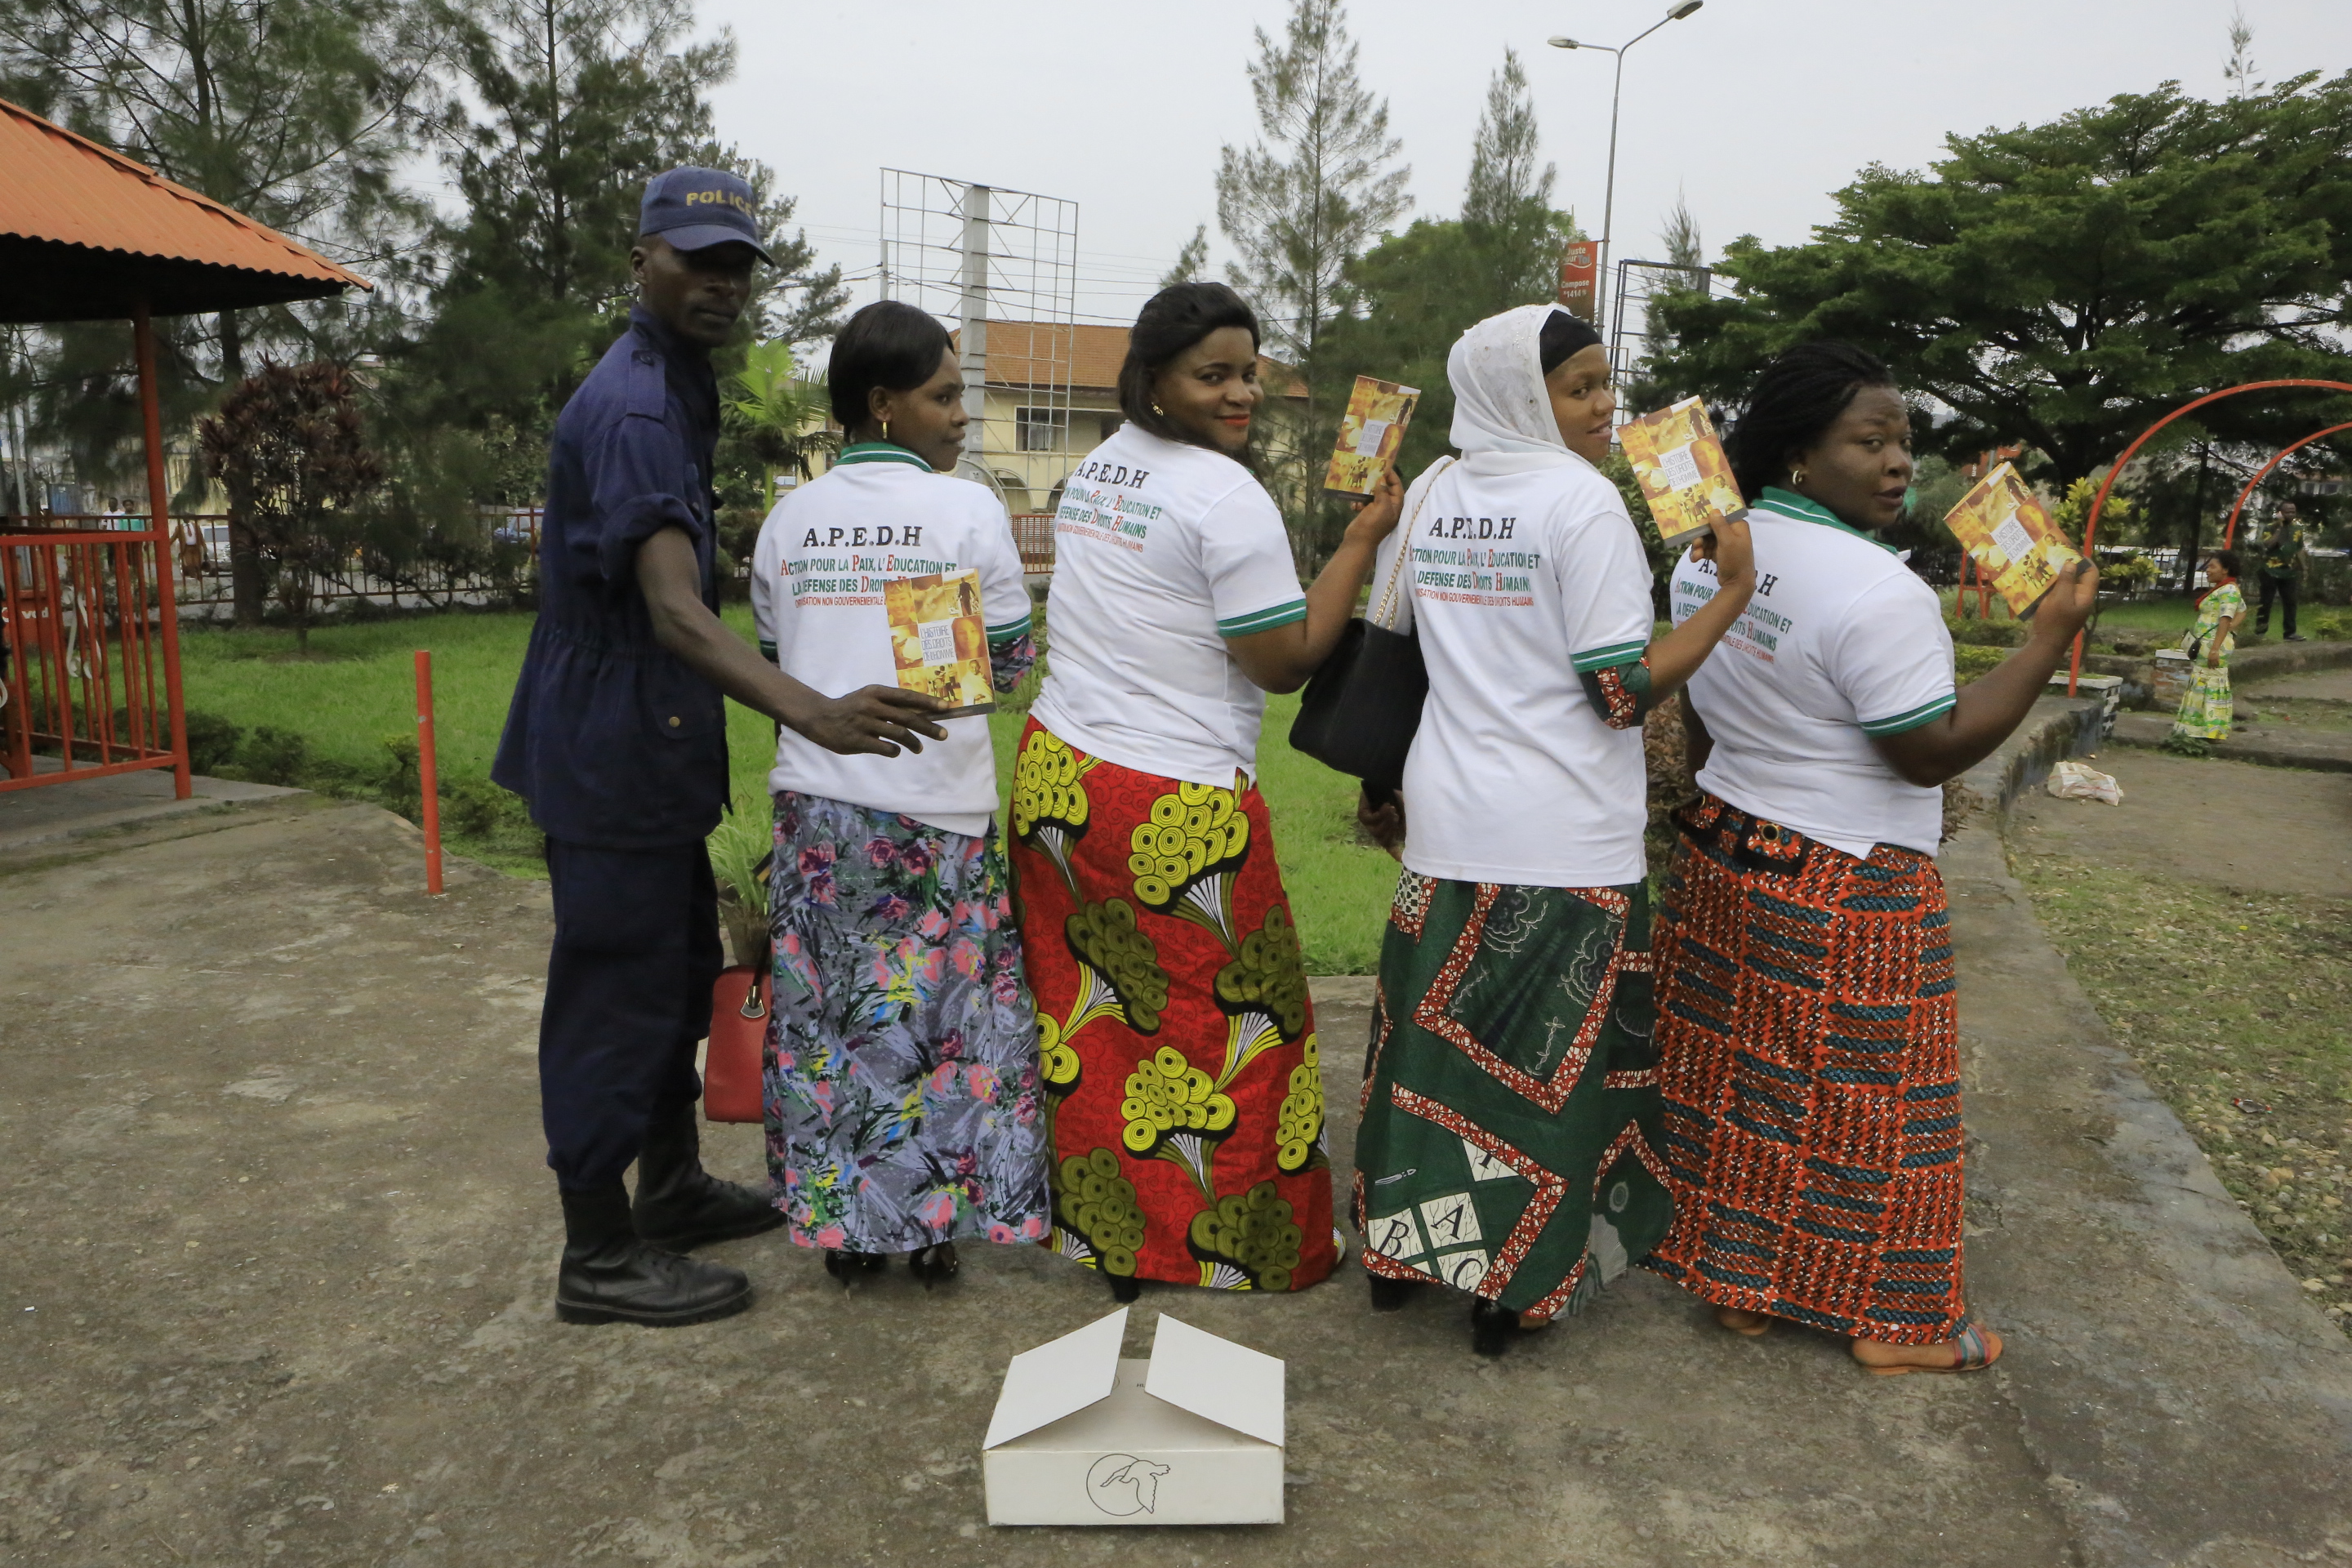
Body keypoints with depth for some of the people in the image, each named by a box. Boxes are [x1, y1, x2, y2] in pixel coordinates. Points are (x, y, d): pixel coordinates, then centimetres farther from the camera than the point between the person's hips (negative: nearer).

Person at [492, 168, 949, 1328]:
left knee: (680, 971, 19)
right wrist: (818, 717, -47)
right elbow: (675, 614, -34)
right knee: (615, 992, -1)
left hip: (650, 749, 10)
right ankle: (600, 1261, 14)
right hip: (612, 749, -10)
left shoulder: (677, 389, 14)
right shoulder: (632, 409, -20)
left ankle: (673, 1191, 35)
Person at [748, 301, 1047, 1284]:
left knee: (826, 1014, 12)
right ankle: (929, 1220, 18)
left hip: (814, 803, 4)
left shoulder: (789, 518, 5)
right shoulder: (967, 511, -8)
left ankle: (838, 1219, 22)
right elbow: (1012, 662, -1)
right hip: (935, 808, -4)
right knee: (939, 1010, 9)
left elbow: (772, 657, 15)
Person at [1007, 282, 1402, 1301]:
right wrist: (1365, 535, -8)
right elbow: (1285, 661, -13)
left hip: (1054, 770, 8)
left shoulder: (1094, 469, 12)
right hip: (1176, 811, -8)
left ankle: (1090, 1219, 33)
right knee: (1228, 1023, 8)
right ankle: (1236, 1247, 23)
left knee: (1087, 1009, 17)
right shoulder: (1226, 494, -15)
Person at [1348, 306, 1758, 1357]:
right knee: (1552, 1059, 7)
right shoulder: (1581, 499, -12)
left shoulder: (1430, 496, 8)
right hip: (1565, 840, -6)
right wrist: (1733, 591, -10)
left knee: (1435, 1034, 16)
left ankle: (1401, 1250, 29)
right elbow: (1623, 691, -16)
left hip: (1447, 828, 6)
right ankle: (1512, 1289, 18)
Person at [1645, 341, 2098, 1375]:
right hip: (1846, 893, -8)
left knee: (1738, 1073, 16)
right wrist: (2052, 635, -17)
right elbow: (1935, 751, -20)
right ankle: (1890, 1320, 23)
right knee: (1862, 1098, 7)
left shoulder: (1711, 555, 4)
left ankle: (1730, 1270, 30)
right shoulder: (1876, 590, -22)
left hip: (1723, 855, 8)